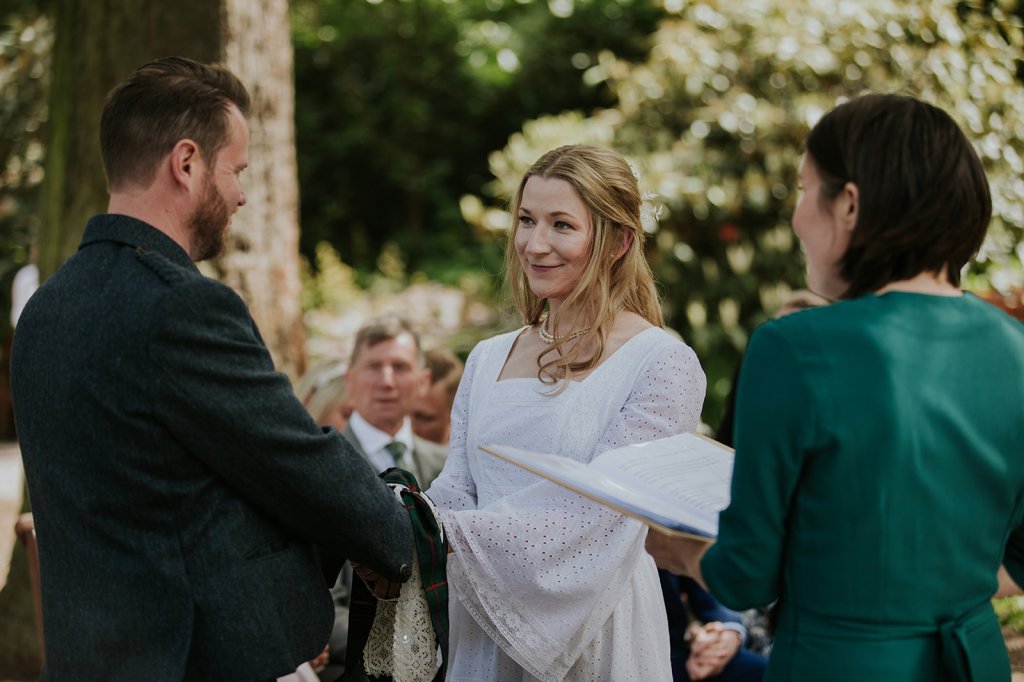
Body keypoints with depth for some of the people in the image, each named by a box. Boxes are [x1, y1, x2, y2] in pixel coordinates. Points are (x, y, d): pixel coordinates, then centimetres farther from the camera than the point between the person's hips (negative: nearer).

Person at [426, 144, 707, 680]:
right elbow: (454, 491, 4)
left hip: (593, 633, -5)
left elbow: (597, 512, -19)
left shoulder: (663, 365, -11)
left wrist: (444, 534, -26)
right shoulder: (487, 360, 8)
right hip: (481, 634, 5)